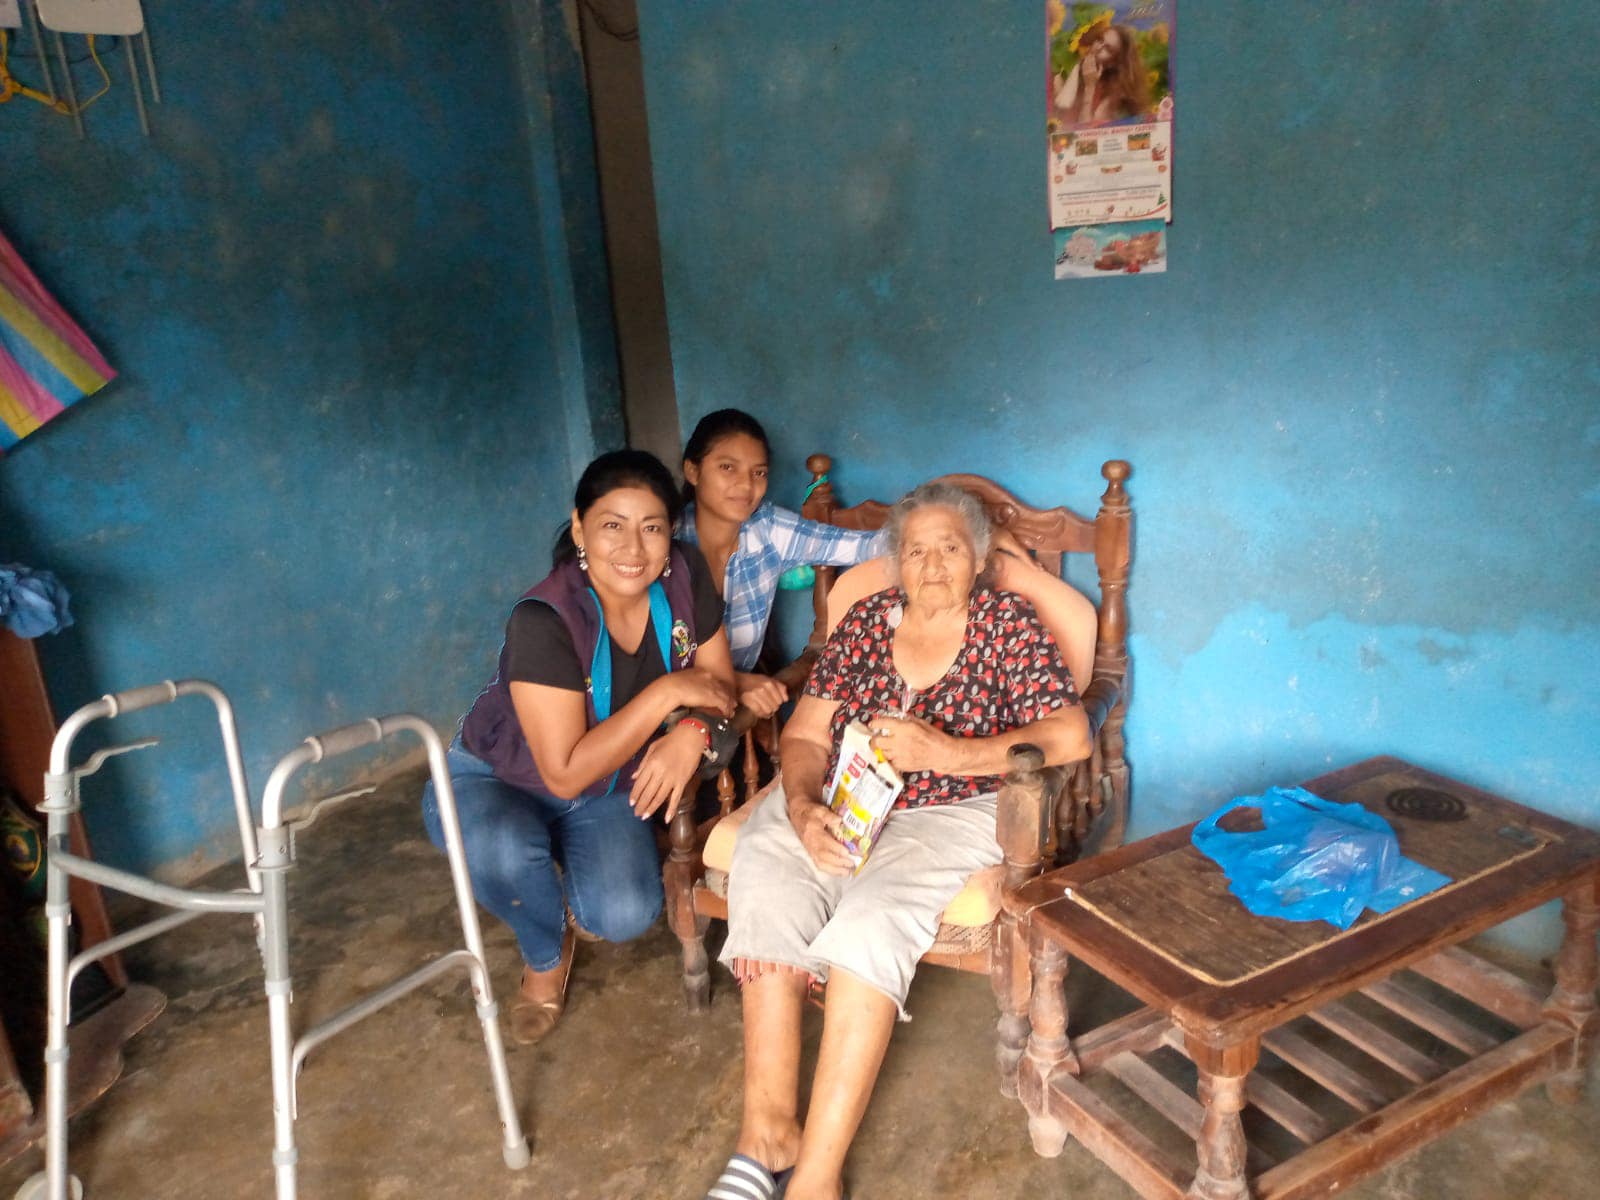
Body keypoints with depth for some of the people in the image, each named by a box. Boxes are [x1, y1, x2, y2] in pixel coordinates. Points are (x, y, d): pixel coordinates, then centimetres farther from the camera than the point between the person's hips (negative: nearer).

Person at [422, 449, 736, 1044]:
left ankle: (574, 900, 19)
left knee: (627, 916, -21)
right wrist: (667, 692, -35)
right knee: (502, 851, -37)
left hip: (610, 789, 4)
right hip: (497, 780, -3)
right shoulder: (543, 621, -33)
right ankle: (547, 954, -1)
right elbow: (565, 773, -33)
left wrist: (691, 733, -31)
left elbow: (718, 682, -8)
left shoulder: (685, 575, -18)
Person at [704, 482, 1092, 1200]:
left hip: (948, 814, -3)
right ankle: (767, 1132, -22)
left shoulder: (1008, 624, 2)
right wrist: (802, 806, -17)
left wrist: (948, 751, -23)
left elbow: (1071, 736, -11)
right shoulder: (866, 618, 11)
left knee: (874, 916, -32)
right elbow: (805, 735, 5)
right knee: (764, 877, -27)